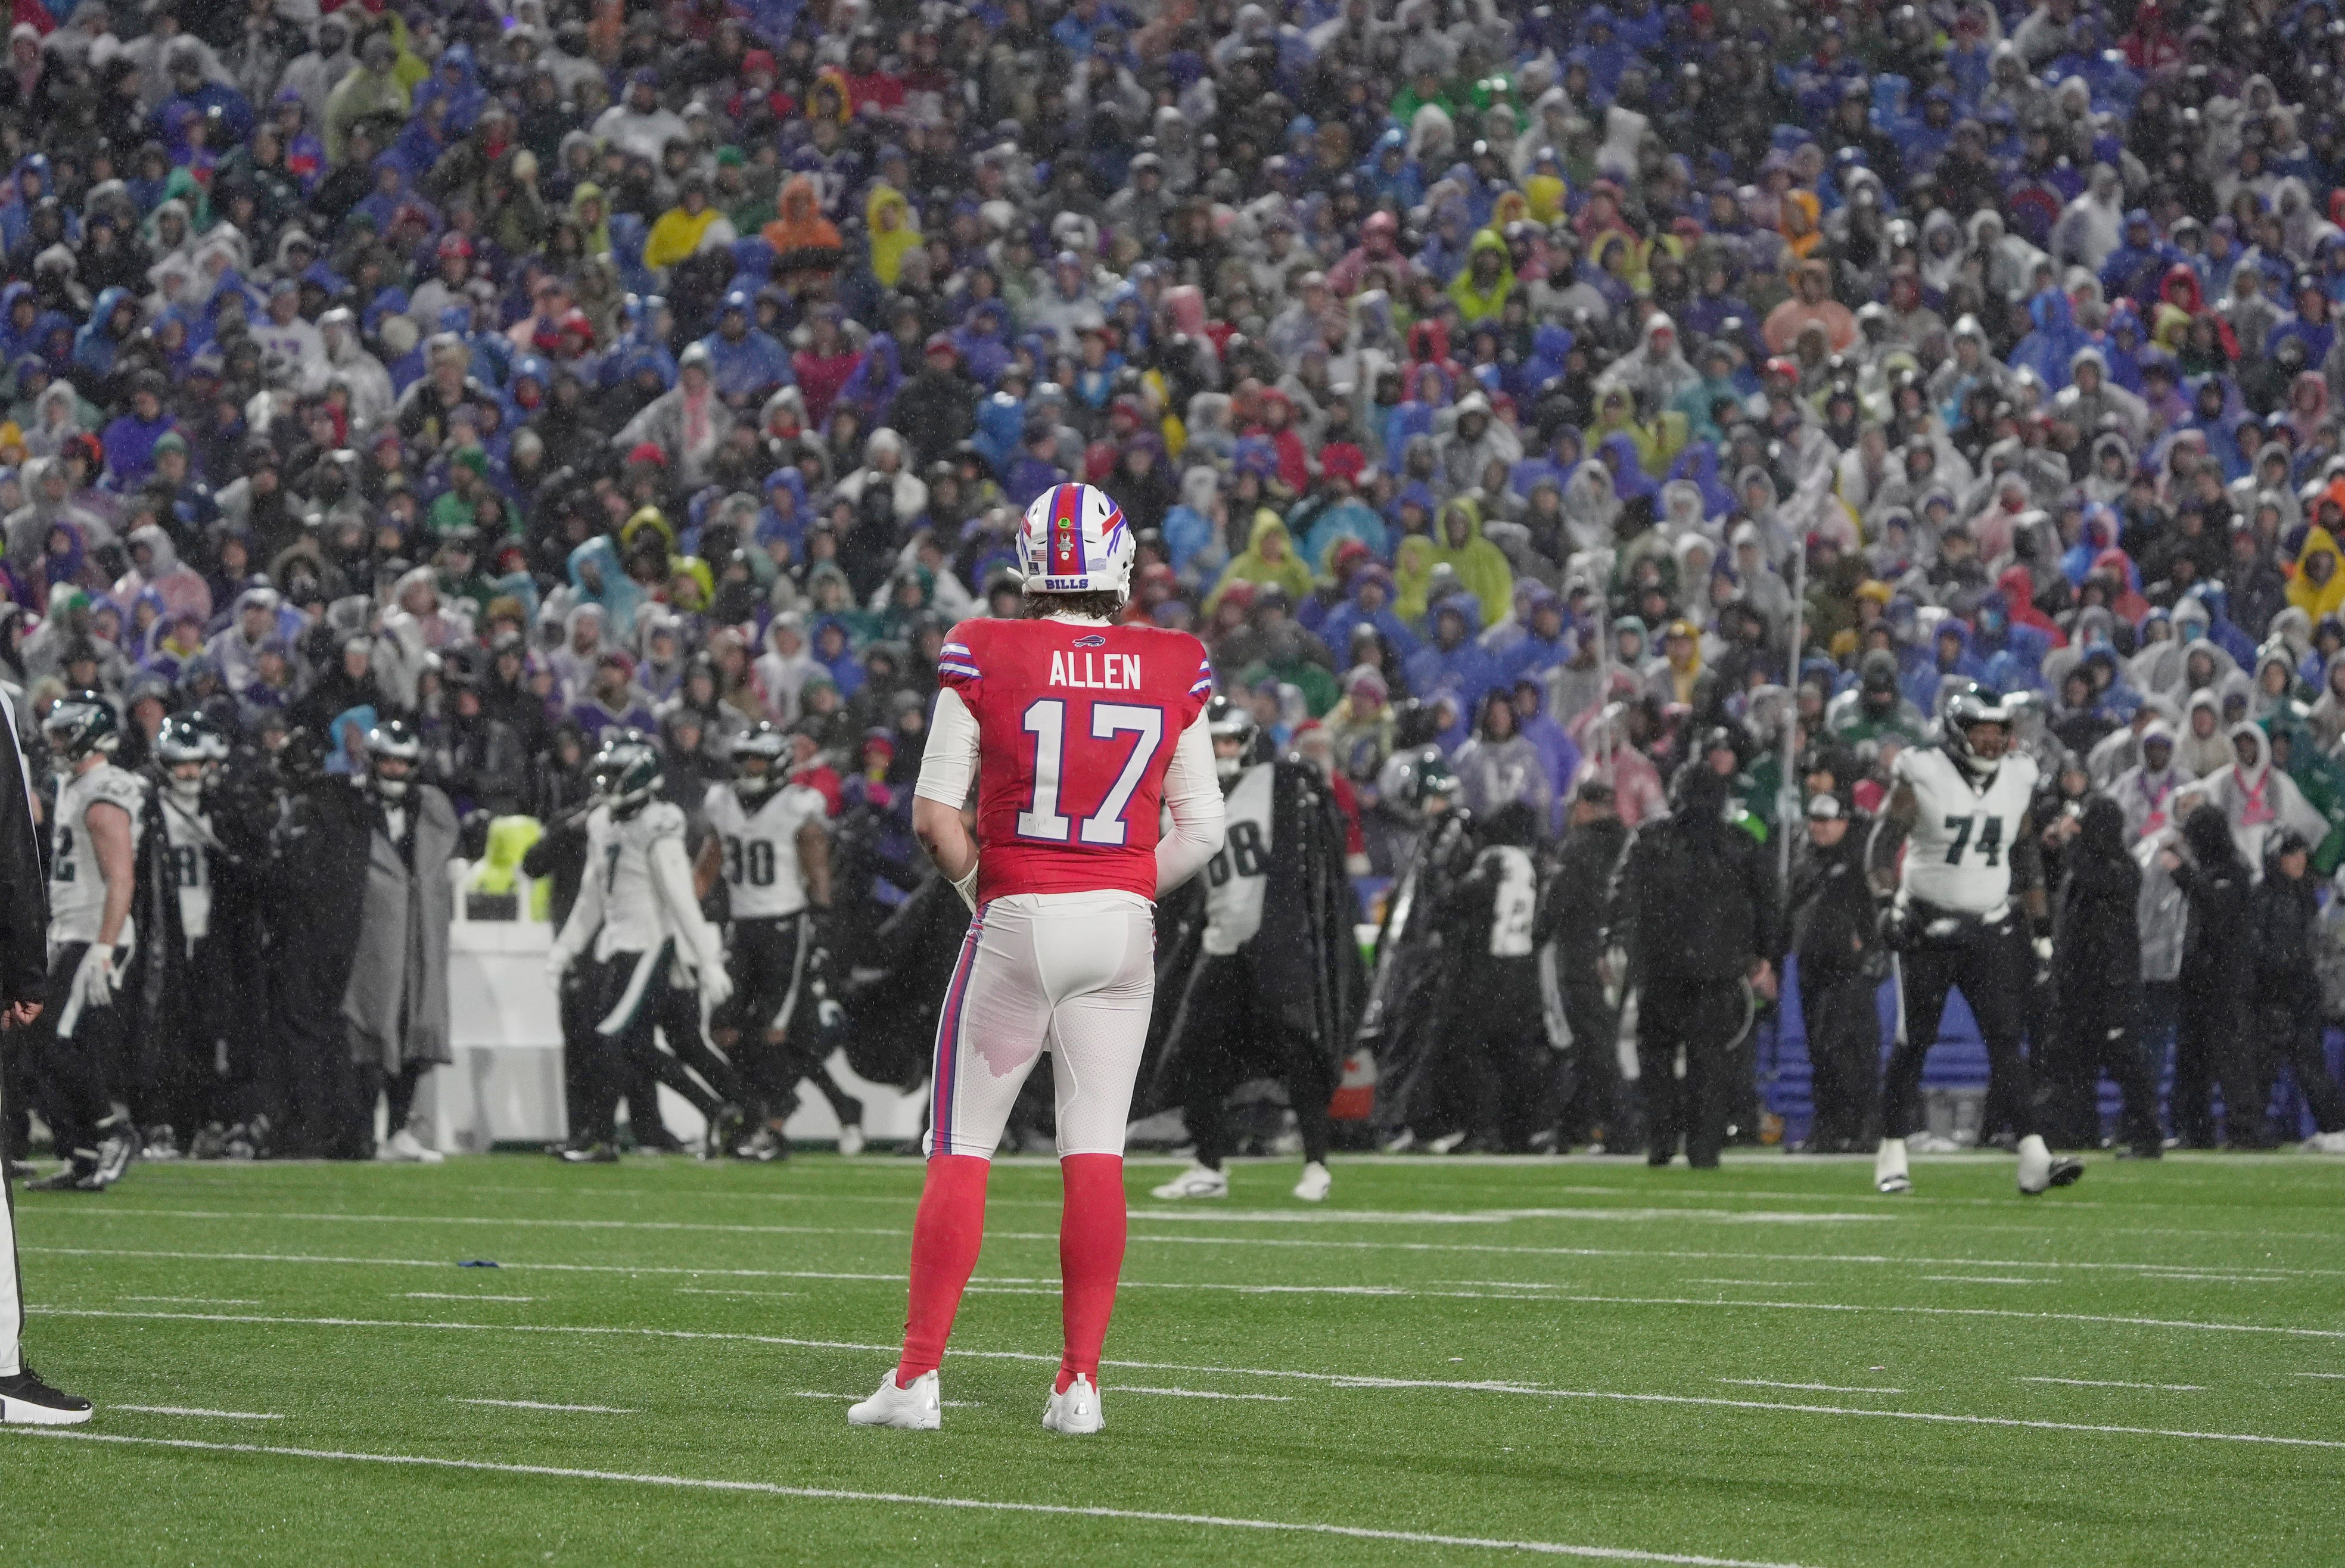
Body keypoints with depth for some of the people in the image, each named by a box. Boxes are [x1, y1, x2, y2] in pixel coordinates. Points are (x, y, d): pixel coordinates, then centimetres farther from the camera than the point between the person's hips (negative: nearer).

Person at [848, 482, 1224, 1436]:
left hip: (1016, 923, -2)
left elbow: (934, 815, -6)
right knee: (1096, 1151, 4)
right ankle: (1080, 1382, 2)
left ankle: (918, 1376, 2)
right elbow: (1201, 829, 3)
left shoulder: (985, 659, -6)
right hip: (1121, 926, 2)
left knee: (961, 1149, 4)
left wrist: (979, 885, 10)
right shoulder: (1174, 671, 2)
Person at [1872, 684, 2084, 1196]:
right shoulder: (1923, 778, -8)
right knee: (1914, 1043, 3)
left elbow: (2027, 859, 16)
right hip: (1929, 930, -3)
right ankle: (1891, 1156, 15)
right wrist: (1889, 902, -17)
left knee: (2006, 1040, -7)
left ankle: (2033, 1158, -15)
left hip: (1991, 930, 3)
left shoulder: (2015, 780, 7)